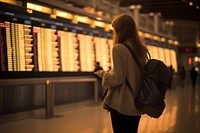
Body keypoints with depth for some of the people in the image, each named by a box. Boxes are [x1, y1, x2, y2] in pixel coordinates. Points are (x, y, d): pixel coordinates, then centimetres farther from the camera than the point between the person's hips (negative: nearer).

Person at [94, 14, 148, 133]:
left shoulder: (119, 48, -13)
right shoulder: (141, 49, 6)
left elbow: (117, 79, -17)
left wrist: (102, 74, 2)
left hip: (121, 104, -6)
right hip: (137, 103, 6)